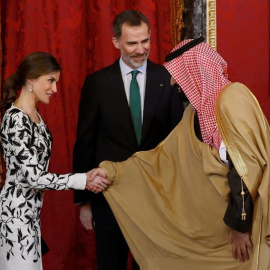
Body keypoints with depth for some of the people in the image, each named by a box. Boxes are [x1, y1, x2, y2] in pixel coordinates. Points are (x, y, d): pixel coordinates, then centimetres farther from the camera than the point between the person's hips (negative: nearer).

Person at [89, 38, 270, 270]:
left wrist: (239, 224, -19)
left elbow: (247, 164, -21)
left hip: (244, 221, -8)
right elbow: (164, 155, 17)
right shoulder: (196, 112, 11)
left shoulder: (232, 98, -17)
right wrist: (113, 171, 12)